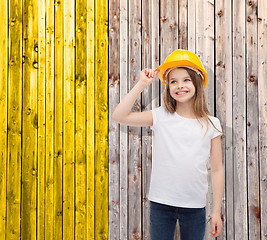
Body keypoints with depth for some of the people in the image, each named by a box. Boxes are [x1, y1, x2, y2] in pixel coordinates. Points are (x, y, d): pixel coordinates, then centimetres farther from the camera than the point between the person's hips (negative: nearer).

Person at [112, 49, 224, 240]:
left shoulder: (210, 124, -1)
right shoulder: (160, 117, -2)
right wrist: (142, 84, -12)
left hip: (195, 207, 1)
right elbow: (119, 116, -12)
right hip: (161, 203, 0)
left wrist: (217, 211, 2)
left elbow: (217, 170, 2)